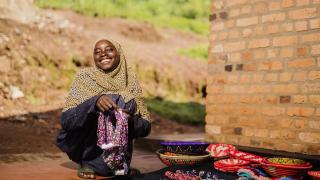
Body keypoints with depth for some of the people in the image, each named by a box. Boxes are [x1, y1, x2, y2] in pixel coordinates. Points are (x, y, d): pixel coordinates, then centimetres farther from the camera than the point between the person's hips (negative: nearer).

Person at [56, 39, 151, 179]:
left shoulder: (130, 82, -1)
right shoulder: (84, 77, -7)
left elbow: (145, 127, -2)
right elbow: (65, 120, -17)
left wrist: (131, 120, -25)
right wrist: (94, 102, -33)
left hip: (118, 152, 2)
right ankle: (88, 162, -7)